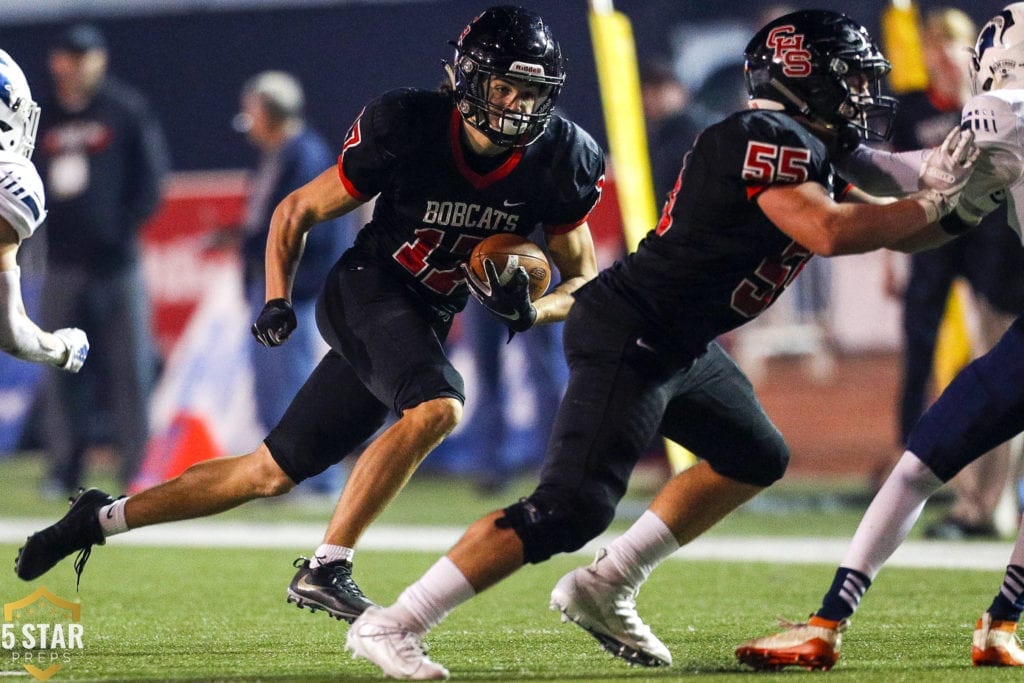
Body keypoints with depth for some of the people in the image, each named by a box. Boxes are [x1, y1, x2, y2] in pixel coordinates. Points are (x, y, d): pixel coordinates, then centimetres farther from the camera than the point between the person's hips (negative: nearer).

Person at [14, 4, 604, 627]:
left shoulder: (560, 161, -9)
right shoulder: (408, 128, -18)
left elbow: (584, 278, 2)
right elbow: (297, 212, -4)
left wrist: (530, 310, -18)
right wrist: (277, 301, -17)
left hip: (424, 324, 5)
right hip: (367, 291, -5)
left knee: (271, 474, 6)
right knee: (437, 407, -33)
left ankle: (101, 519, 21)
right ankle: (325, 569, -27)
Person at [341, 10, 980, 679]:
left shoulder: (813, 151, 13)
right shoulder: (770, 139, -17)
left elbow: (891, 228, 20)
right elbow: (830, 233, -29)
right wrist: (933, 199, -17)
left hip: (680, 345, 11)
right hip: (627, 340, -11)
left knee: (755, 459, 21)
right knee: (569, 512, -17)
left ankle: (605, 588, 21)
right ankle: (392, 625, -14)